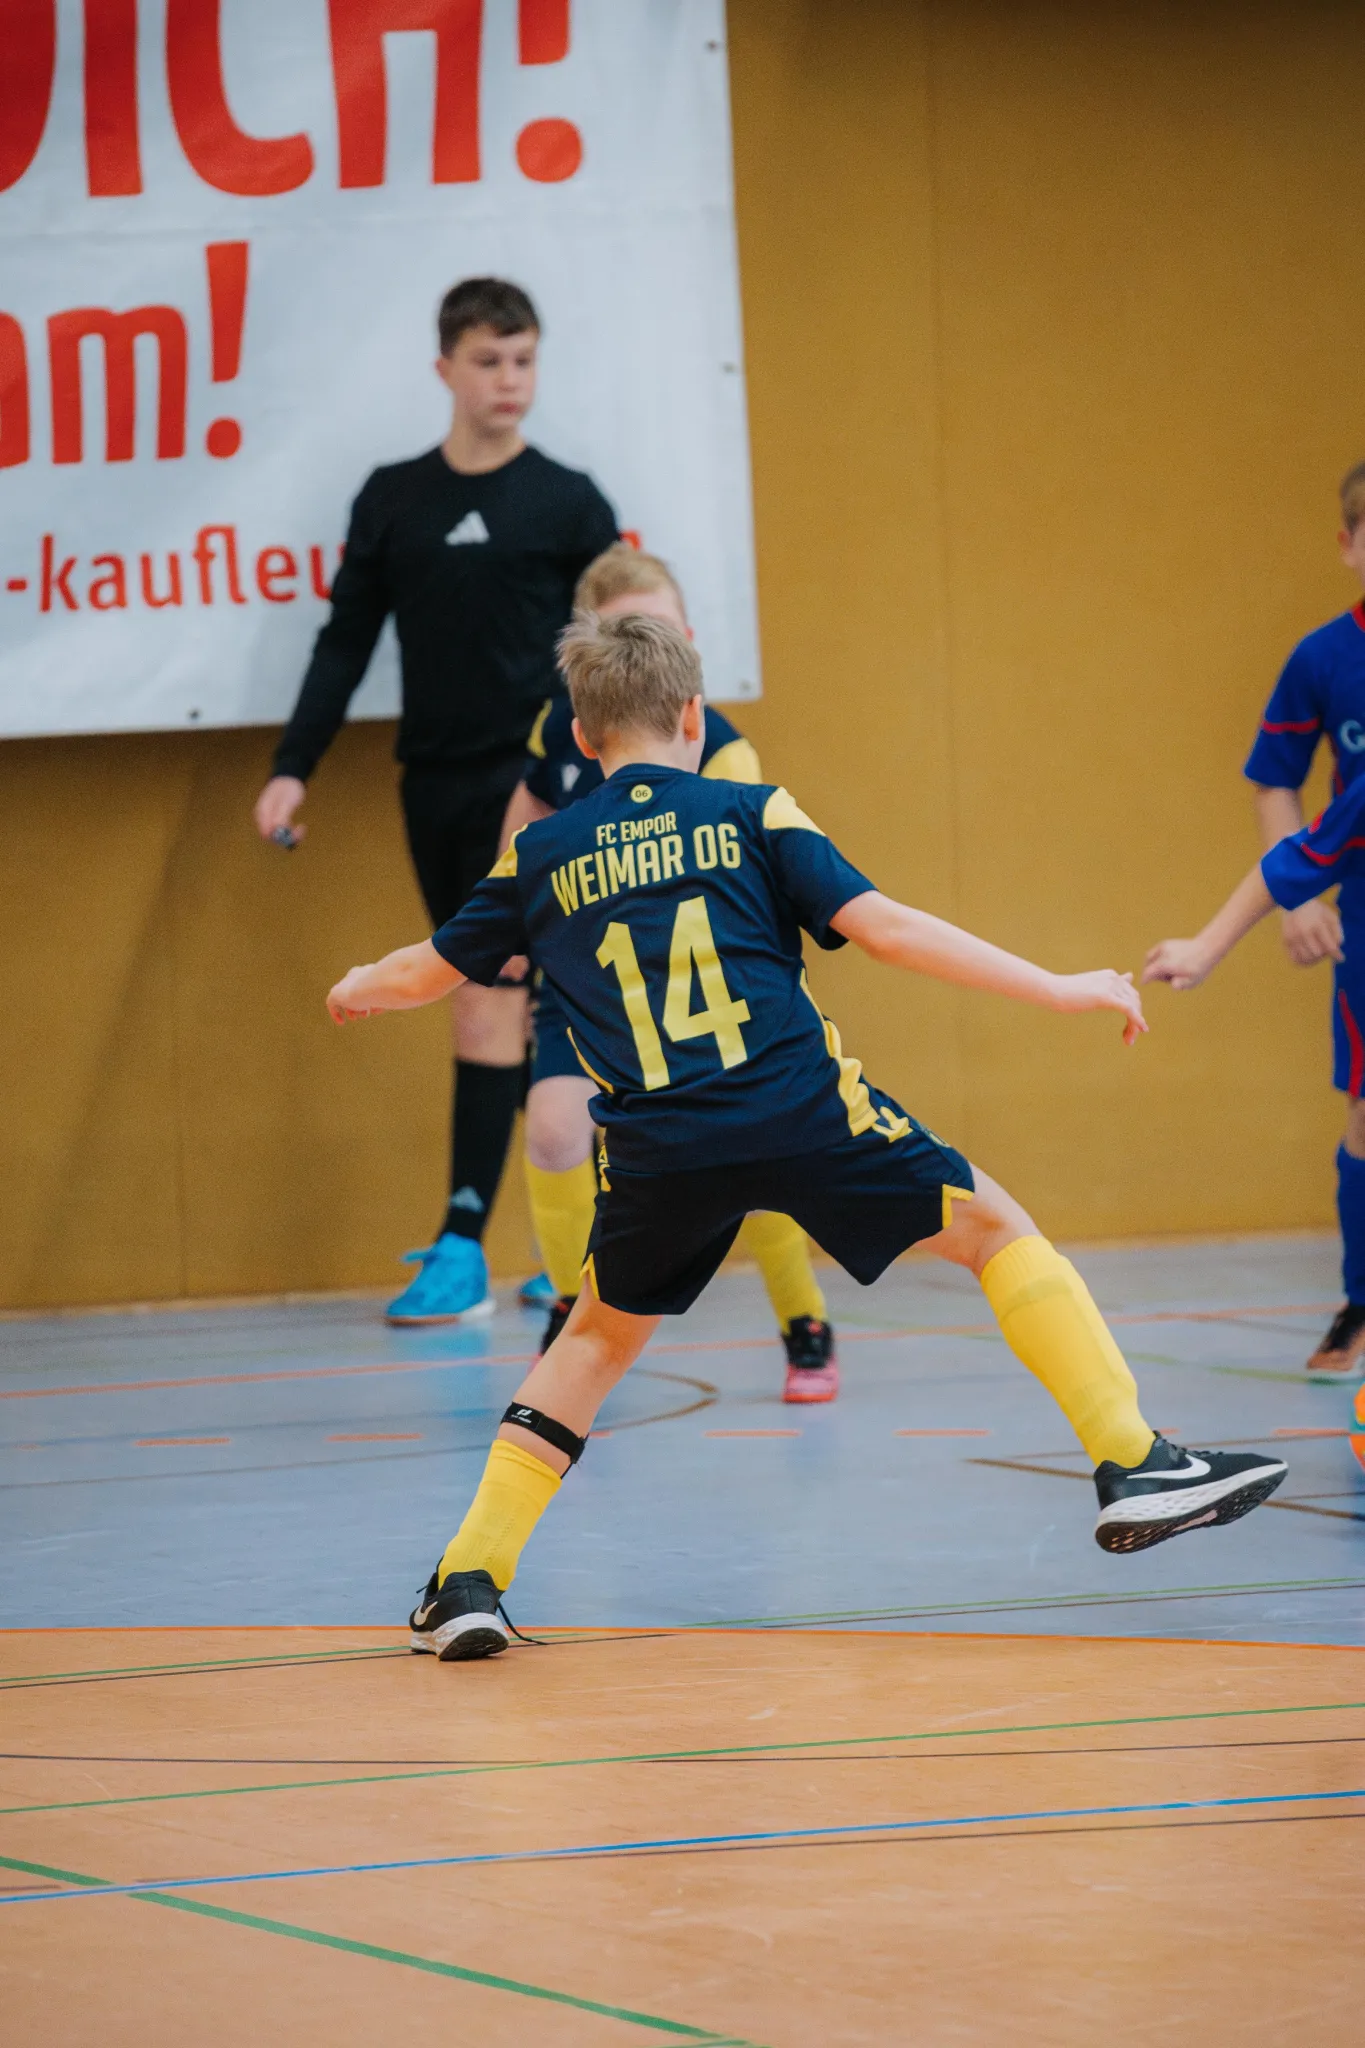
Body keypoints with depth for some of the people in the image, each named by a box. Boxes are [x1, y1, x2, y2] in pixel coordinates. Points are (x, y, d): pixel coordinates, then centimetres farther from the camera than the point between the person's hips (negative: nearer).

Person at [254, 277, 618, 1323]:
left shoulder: (568, 502, 0)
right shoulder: (392, 499, 9)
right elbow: (347, 642, 11)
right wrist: (293, 767, 3)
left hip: (528, 787, -4)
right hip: (434, 786, 4)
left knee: (490, 998, -11)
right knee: (524, 1013, 8)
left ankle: (465, 1242, -11)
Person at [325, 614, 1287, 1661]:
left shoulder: (541, 856, 15)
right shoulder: (749, 814, 8)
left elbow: (428, 971, 27)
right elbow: (884, 927, 0)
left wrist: (360, 989, 50)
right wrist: (1056, 988, 4)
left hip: (657, 1149, 3)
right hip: (801, 1114, -2)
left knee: (600, 1335, 24)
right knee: (995, 1228, 13)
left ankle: (469, 1581, 13)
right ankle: (1134, 1465, 4)